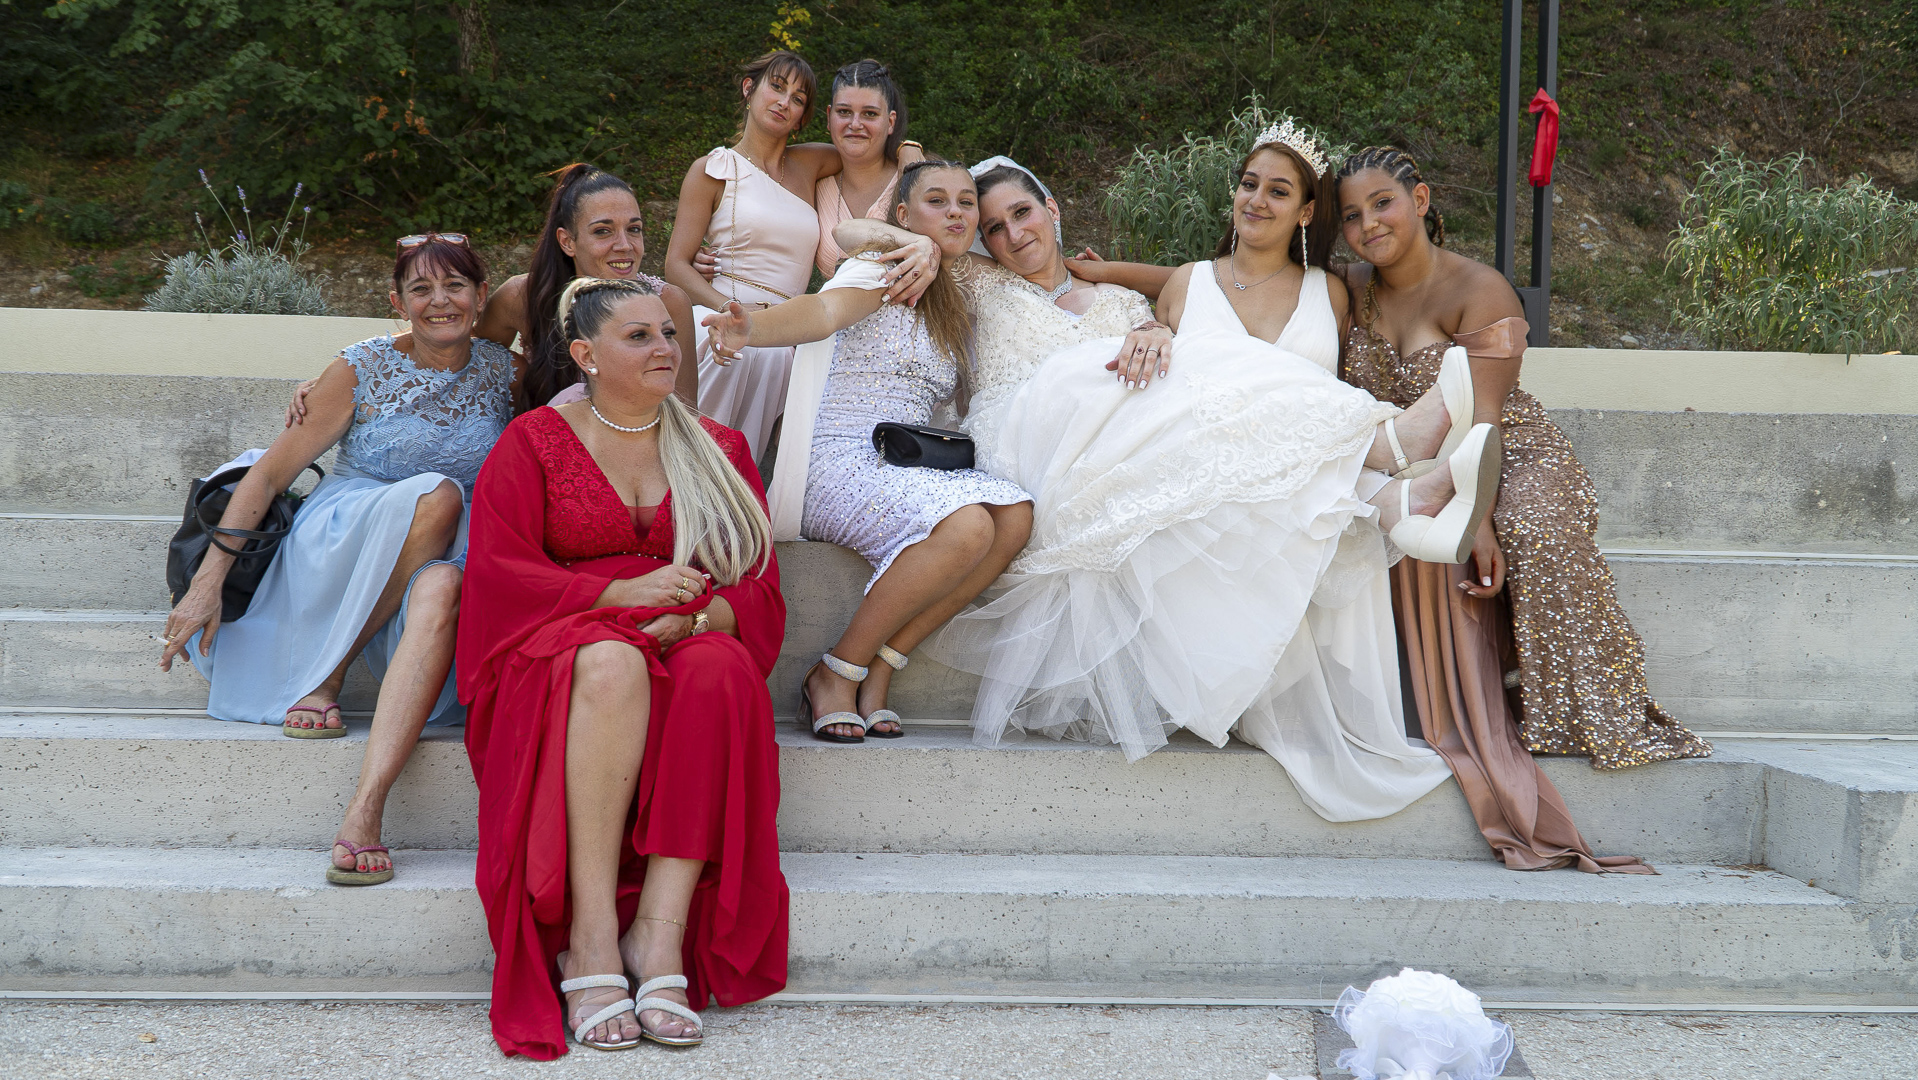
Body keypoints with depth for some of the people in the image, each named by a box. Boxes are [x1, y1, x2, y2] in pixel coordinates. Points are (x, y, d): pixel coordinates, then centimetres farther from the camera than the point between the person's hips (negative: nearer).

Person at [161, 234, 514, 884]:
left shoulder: (502, 373, 7)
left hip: (445, 558, 2)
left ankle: (365, 809, -50)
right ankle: (323, 678, -22)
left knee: (441, 590, -38)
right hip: (341, 552, -2)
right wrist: (208, 580, -9)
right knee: (436, 495, -34)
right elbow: (270, 472, -3)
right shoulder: (363, 370, -2)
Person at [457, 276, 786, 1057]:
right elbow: (499, 574, -2)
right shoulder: (533, 442, 11)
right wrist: (622, 594, -15)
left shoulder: (718, 451, 18)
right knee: (612, 663, -38)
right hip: (557, 655, -2)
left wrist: (691, 619, -14)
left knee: (721, 668, -35)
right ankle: (590, 938, -40)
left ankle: (660, 933, -39)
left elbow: (762, 594, 9)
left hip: (689, 648, 2)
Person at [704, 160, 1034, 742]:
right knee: (966, 524, -33)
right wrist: (753, 328, -46)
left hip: (912, 471, 7)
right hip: (838, 464, -7)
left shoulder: (957, 306, 23)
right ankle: (833, 675, -19)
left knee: (1015, 513, -22)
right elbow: (824, 309, -22)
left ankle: (876, 672, -17)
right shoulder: (881, 269, -1)